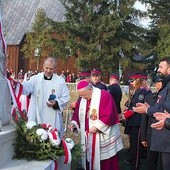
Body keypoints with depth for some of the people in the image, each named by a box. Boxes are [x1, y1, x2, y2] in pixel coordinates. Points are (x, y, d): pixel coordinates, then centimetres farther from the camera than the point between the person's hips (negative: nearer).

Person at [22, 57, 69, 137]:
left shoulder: (60, 81, 5)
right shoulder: (36, 78, 3)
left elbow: (65, 97, 5)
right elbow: (26, 87, -16)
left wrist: (56, 103, -14)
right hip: (38, 117, 0)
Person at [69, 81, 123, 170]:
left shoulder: (104, 95, -15)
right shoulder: (82, 99, 5)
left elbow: (108, 115, -19)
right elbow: (78, 113, 13)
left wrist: (97, 127, -22)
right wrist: (74, 123, -5)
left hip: (104, 135, -6)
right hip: (88, 135, 6)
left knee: (105, 161, 3)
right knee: (90, 158, 10)